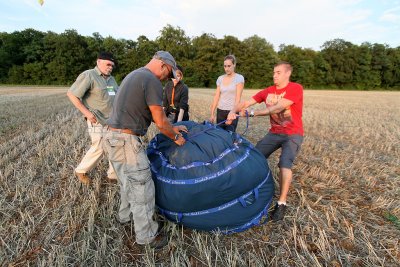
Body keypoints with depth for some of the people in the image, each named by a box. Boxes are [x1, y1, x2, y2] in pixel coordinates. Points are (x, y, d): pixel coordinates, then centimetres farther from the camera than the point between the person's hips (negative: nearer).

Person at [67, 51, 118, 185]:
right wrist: (86, 112, -16)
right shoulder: (88, 75, -7)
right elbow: (71, 94, -11)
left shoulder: (111, 79, 15)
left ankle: (113, 175, 21)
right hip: (97, 121, -7)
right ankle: (81, 171, 25)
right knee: (99, 148, -1)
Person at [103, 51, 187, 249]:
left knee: (128, 182, 25)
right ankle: (146, 235, 21)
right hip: (126, 141, -10)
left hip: (113, 136, 10)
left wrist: (173, 128, 23)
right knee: (142, 187, 4)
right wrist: (175, 138, 4)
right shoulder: (152, 81, -14)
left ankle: (125, 215, 46)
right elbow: (160, 122, -14)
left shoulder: (134, 75, 18)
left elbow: (153, 115, 21)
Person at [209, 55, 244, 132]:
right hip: (220, 111, 4)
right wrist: (212, 113, 2)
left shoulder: (239, 78, -4)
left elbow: (238, 98, -12)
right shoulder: (220, 78, 8)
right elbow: (216, 97, 6)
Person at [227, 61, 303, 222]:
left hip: (293, 134, -5)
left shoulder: (296, 88, -13)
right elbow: (246, 103, -5)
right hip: (274, 133, 5)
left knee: (285, 163, -23)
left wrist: (253, 113, -31)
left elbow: (278, 108, -26)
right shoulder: (268, 91, 1)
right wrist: (233, 111, -24)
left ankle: (282, 203, -8)